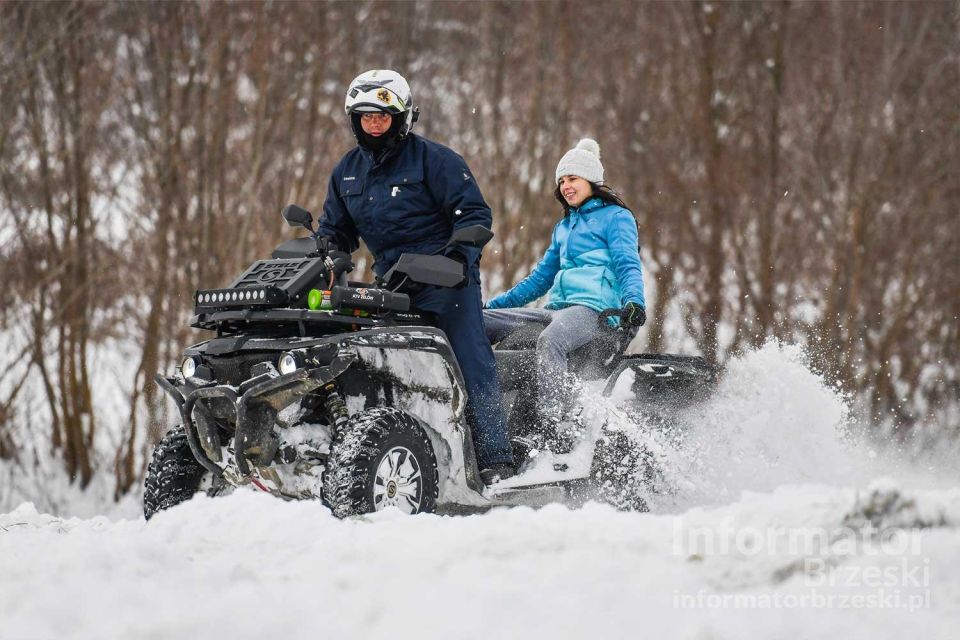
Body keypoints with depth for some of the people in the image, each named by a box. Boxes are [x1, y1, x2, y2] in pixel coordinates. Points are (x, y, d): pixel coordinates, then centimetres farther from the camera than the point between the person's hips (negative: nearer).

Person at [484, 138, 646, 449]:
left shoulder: (616, 217, 5)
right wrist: (491, 305, 27)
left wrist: (633, 301, -30)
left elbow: (628, 265, -9)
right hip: (557, 309, 8)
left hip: (594, 308, -8)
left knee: (549, 340, -41)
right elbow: (539, 279, 33)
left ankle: (552, 429, -50)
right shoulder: (563, 227, 28)